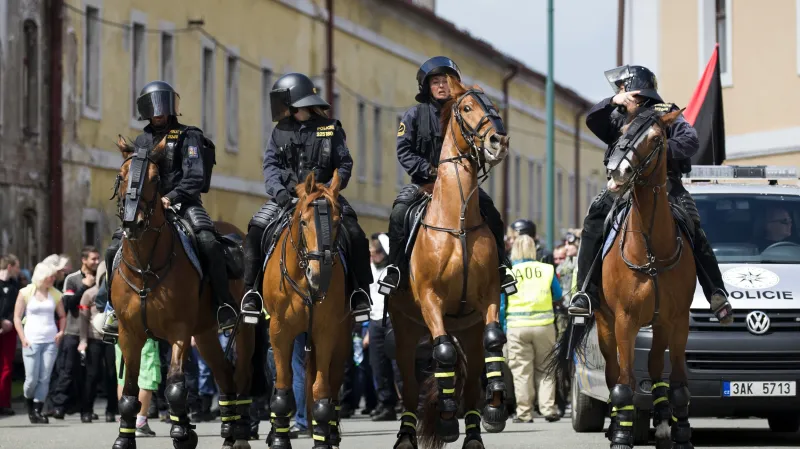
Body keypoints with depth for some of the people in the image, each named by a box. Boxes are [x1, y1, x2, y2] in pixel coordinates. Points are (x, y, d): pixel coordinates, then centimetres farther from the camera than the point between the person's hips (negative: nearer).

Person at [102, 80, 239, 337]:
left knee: (208, 243, -31)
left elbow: (195, 178, -10)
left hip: (182, 203, -5)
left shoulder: (188, 137, 1)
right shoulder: (142, 141, 18)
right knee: (115, 249, -7)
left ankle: (224, 307, -26)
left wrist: (171, 197, -22)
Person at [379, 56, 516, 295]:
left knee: (492, 216, -17)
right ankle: (394, 268, -18)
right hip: (424, 181, -1)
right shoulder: (415, 114, 1)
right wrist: (429, 170, -17)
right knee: (399, 213, -28)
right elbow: (404, 150, -4)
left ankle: (500, 268, -3)